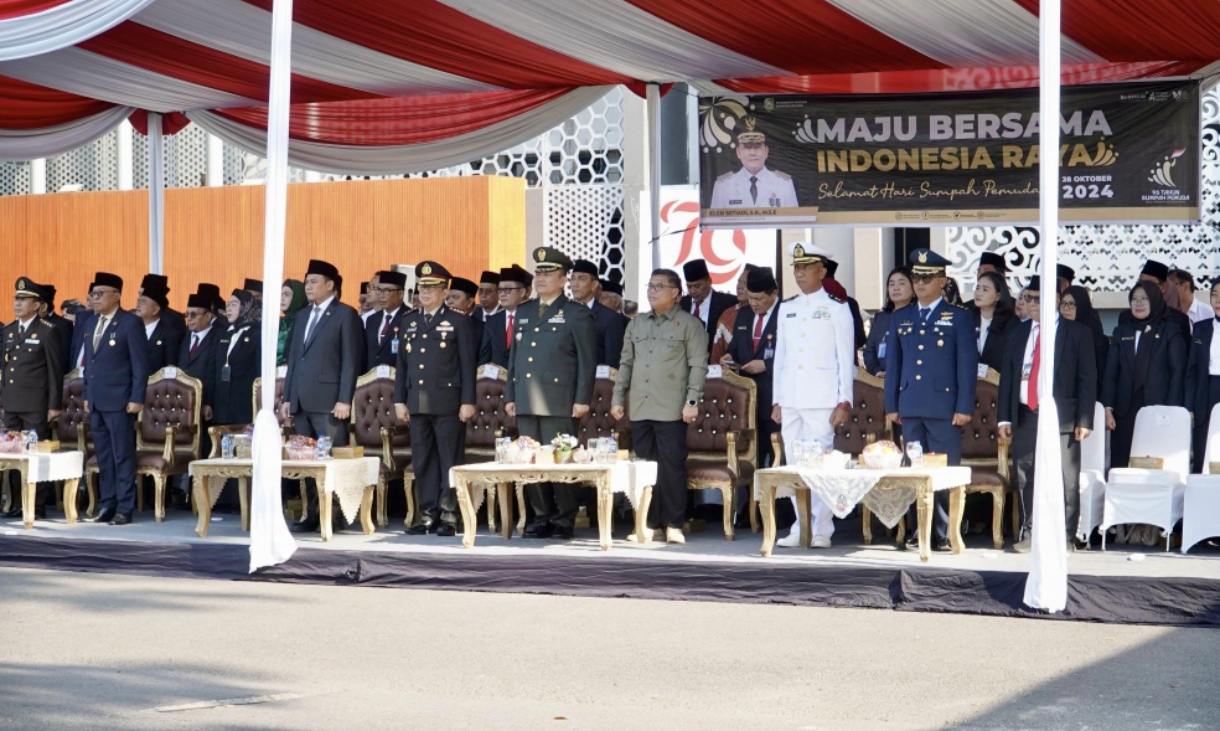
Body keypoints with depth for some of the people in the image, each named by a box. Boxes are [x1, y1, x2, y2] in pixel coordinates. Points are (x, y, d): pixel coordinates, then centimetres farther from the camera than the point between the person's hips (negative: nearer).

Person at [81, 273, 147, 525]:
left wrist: (136, 399, -14)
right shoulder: (92, 322, 15)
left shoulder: (131, 323, -7)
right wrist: (87, 395, 16)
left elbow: (140, 364, -9)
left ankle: (125, 509, 2)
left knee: (123, 456, -2)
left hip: (118, 401, -7)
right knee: (103, 457, 10)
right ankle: (106, 506, 15)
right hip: (96, 401, 7)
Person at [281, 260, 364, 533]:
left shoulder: (346, 314, 0)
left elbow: (351, 359, -7)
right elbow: (293, 359, 21)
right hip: (302, 402, 7)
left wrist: (345, 400, -14)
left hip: (329, 401, -7)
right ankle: (313, 516, 8)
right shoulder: (303, 316, 22)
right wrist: (287, 397, 14)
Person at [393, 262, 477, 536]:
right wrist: (399, 400, 9)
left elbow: (468, 364, -3)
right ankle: (428, 513, 12)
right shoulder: (409, 322, 15)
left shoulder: (459, 321, 1)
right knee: (422, 461, 6)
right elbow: (402, 363, 15)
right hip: (417, 403, 5)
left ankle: (449, 516, 3)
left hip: (447, 402, -5)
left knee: (450, 460, -2)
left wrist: (468, 401, -9)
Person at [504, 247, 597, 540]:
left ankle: (564, 521, 2)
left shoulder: (577, 315, 1)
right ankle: (542, 518, 13)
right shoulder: (523, 313, 19)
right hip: (526, 403, 6)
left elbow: (587, 361, -3)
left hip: (559, 403, -6)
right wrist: (510, 395, 15)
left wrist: (582, 400, -9)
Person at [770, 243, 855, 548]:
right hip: (790, 400, 5)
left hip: (822, 398, -5)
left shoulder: (837, 308, 2)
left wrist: (844, 403, -8)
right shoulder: (787, 308, 16)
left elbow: (846, 359, -1)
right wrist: (777, 401, 14)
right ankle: (800, 528, 12)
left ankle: (822, 530, -2)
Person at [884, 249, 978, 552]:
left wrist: (964, 407, -7)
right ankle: (918, 532, 11)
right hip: (910, 408, 4)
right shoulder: (901, 318, 15)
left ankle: (946, 534, 3)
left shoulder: (958, 317, 3)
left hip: (944, 406, -4)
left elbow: (967, 365, -1)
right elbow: (893, 363, 16)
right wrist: (891, 405, 10)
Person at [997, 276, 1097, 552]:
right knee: (1026, 480, 6)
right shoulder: (1017, 333, 14)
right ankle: (1029, 535, 14)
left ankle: (1064, 537, 3)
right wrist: (1004, 417, 6)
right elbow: (1007, 376, 14)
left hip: (1061, 418, -4)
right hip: (1024, 416, 4)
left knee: (1065, 481, -3)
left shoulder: (1077, 333, 3)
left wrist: (1084, 421, -8)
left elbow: (1088, 379, 0)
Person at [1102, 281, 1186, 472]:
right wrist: (1108, 408, 0)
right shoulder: (1121, 332, 16)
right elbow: (1110, 373, 11)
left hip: (1157, 408, -3)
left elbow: (1177, 372, 0)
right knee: (1121, 465, -3)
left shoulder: (1170, 332, 7)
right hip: (1126, 410, 3)